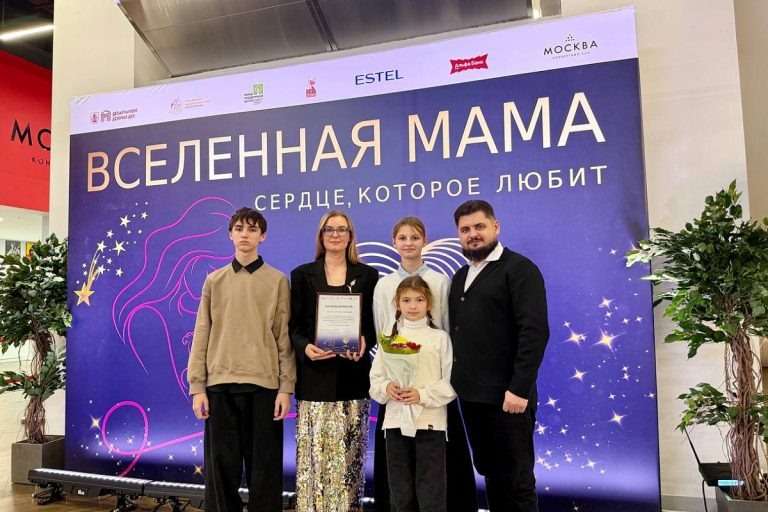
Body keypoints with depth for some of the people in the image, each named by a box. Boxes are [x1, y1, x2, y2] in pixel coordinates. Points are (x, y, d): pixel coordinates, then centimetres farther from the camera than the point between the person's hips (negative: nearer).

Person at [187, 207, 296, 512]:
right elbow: (202, 336, 7)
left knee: (264, 467, 6)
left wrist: (286, 387, -5)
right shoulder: (214, 281, 9)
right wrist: (197, 386, 1)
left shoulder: (278, 281, 3)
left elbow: (284, 337, 0)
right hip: (220, 384, 2)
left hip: (264, 385, -2)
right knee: (221, 466, 8)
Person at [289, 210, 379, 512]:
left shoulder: (368, 275, 9)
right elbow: (293, 325, 4)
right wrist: (305, 347, -15)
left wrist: (365, 341, -14)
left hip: (353, 376, 1)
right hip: (315, 376, 0)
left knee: (350, 454, 5)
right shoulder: (302, 275, 8)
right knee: (315, 453, 0)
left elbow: (375, 324, 7)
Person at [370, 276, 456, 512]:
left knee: (430, 493, 3)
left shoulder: (440, 337, -1)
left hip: (429, 422, -3)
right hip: (396, 421, 3)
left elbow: (452, 382, -4)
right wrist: (386, 388, -13)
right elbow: (375, 379, 7)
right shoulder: (388, 339, 7)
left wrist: (423, 395, -16)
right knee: (400, 492, 14)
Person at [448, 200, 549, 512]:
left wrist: (520, 388, -21)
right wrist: (456, 382, 5)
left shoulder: (519, 269, -6)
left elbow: (535, 332, -15)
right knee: (491, 477, 18)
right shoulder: (460, 277, 16)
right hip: (471, 395, 7)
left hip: (506, 396, -7)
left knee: (516, 482, 5)